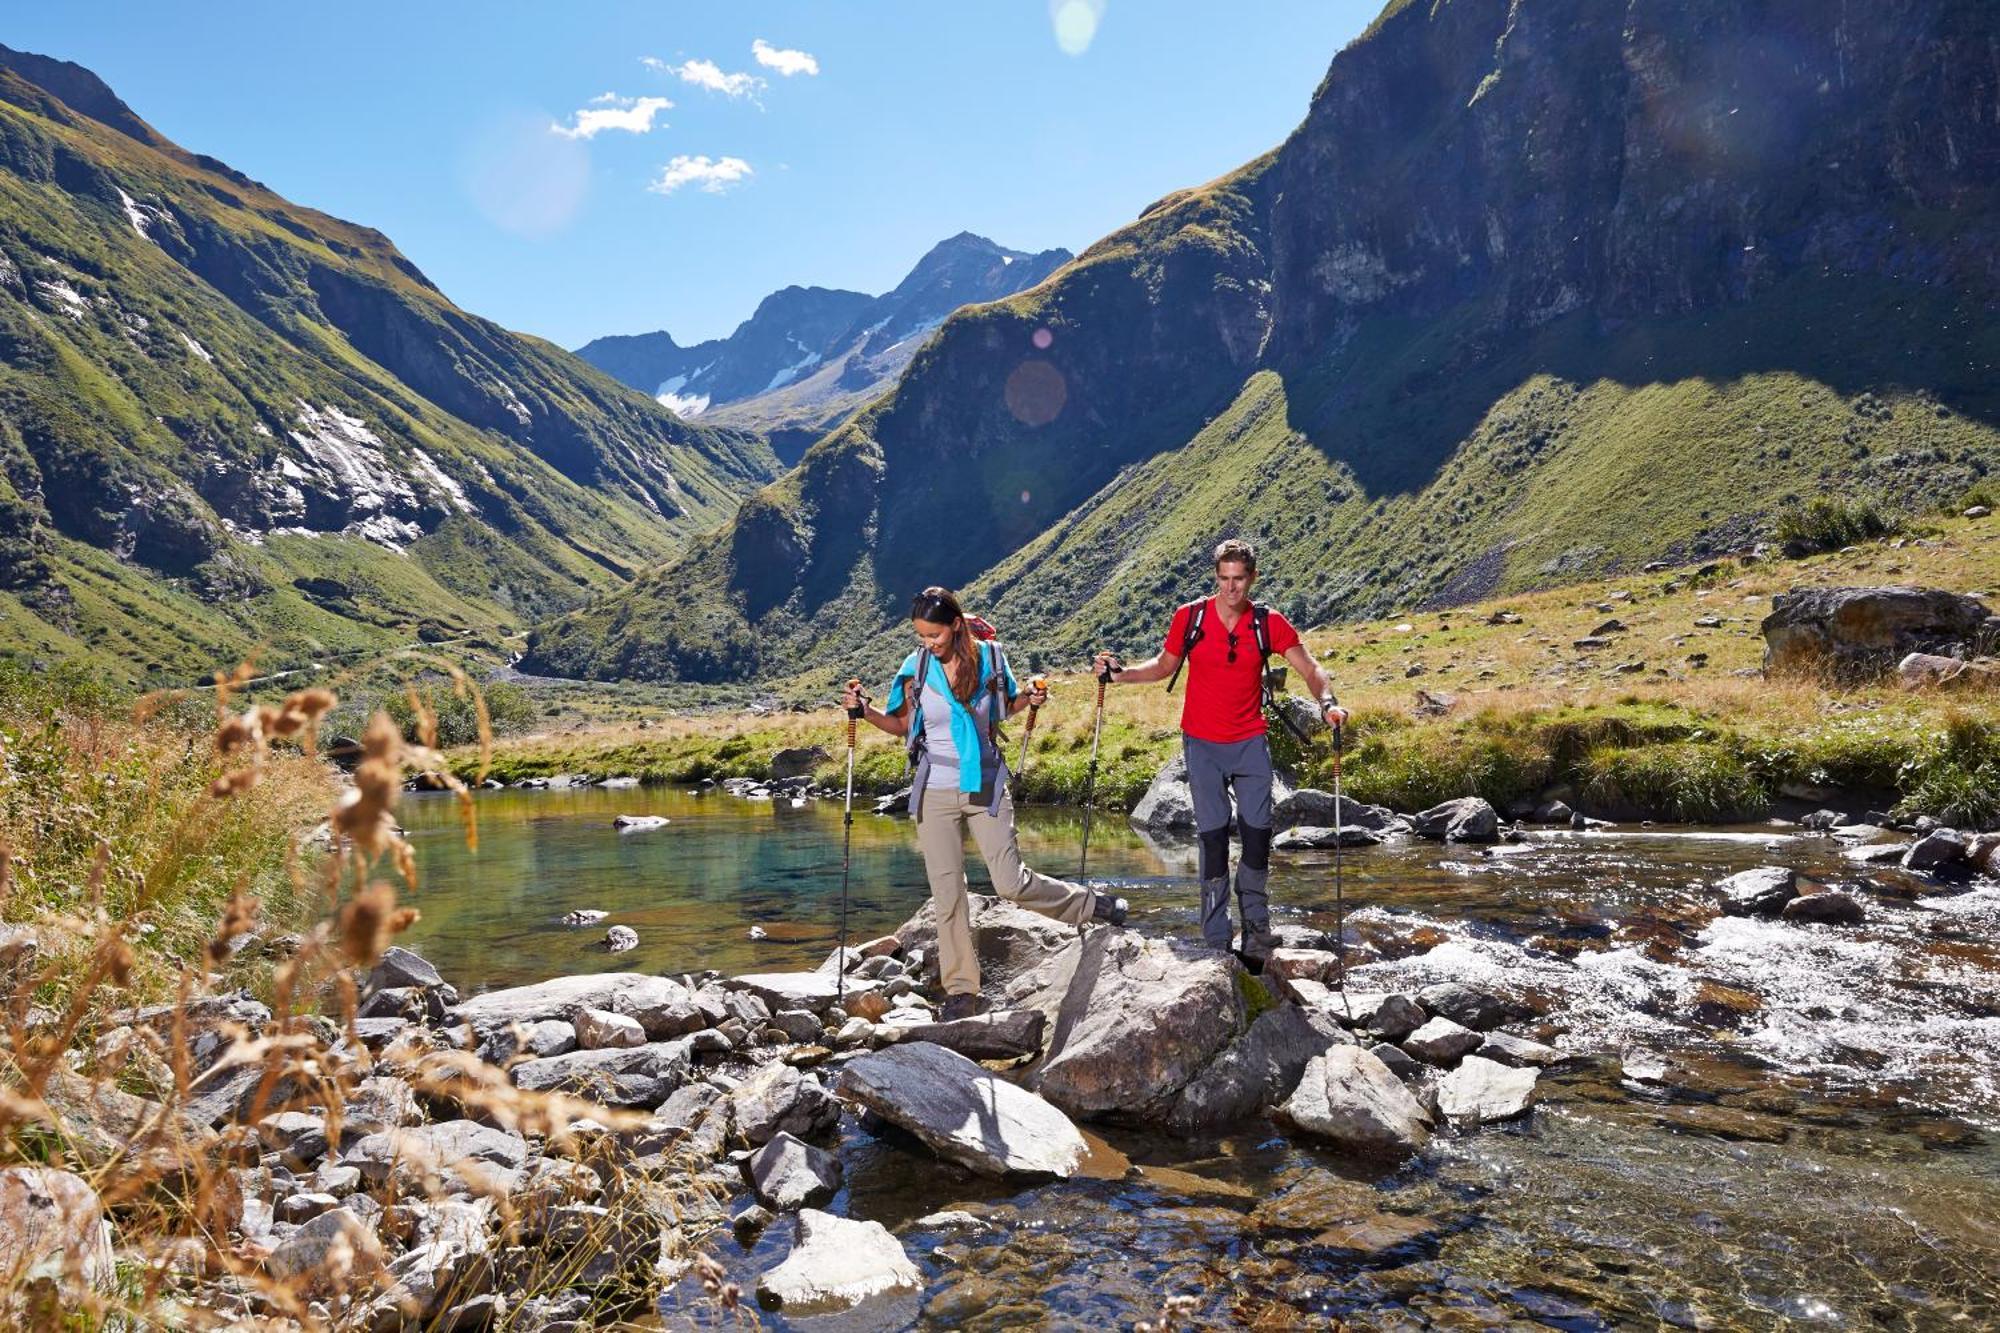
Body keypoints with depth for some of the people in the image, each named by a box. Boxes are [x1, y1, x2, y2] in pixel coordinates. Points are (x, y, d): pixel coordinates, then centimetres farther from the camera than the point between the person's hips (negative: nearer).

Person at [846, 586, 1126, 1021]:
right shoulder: (915, 668, -4)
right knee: (947, 893, 3)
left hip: (986, 787, -1)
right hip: (936, 791, 1)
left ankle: (1092, 905, 24)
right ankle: (961, 991, 15)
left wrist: (1029, 700, -7)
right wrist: (866, 711, -10)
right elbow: (902, 725, 6)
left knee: (1011, 883, -2)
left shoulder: (989, 657, -5)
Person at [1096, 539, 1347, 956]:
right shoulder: (1190, 617, -5)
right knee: (1213, 836, -2)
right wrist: (1121, 674, -5)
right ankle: (1216, 940, 7)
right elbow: (1164, 665, 8)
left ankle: (1256, 922, 20)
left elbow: (1309, 668, -2)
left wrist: (1327, 702, -21)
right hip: (1203, 744, -1)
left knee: (1258, 832, -2)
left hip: (1251, 743, 1)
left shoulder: (1269, 623, -4)